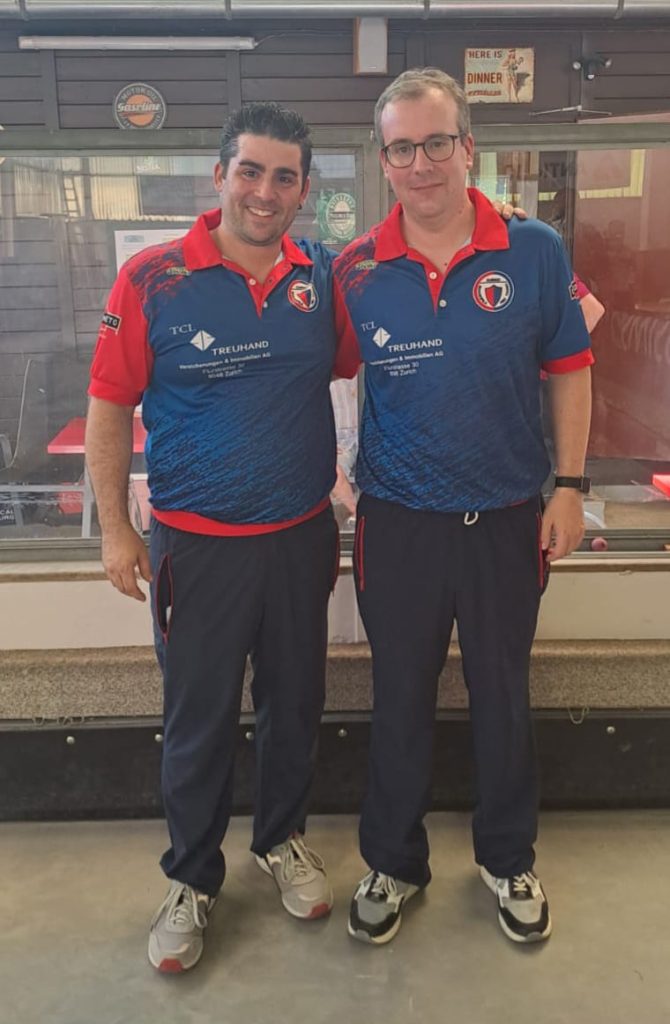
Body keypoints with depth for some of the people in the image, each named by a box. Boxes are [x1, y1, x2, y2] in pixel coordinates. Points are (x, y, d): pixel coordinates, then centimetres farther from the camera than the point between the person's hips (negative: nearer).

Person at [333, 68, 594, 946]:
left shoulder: (534, 253, -5)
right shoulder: (354, 271, -4)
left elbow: (569, 371, 1)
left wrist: (570, 489, -3)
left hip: (507, 519, 0)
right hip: (398, 522, 0)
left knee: (503, 696, 16)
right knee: (400, 700, 14)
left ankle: (508, 859, 40)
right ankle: (393, 863, 36)